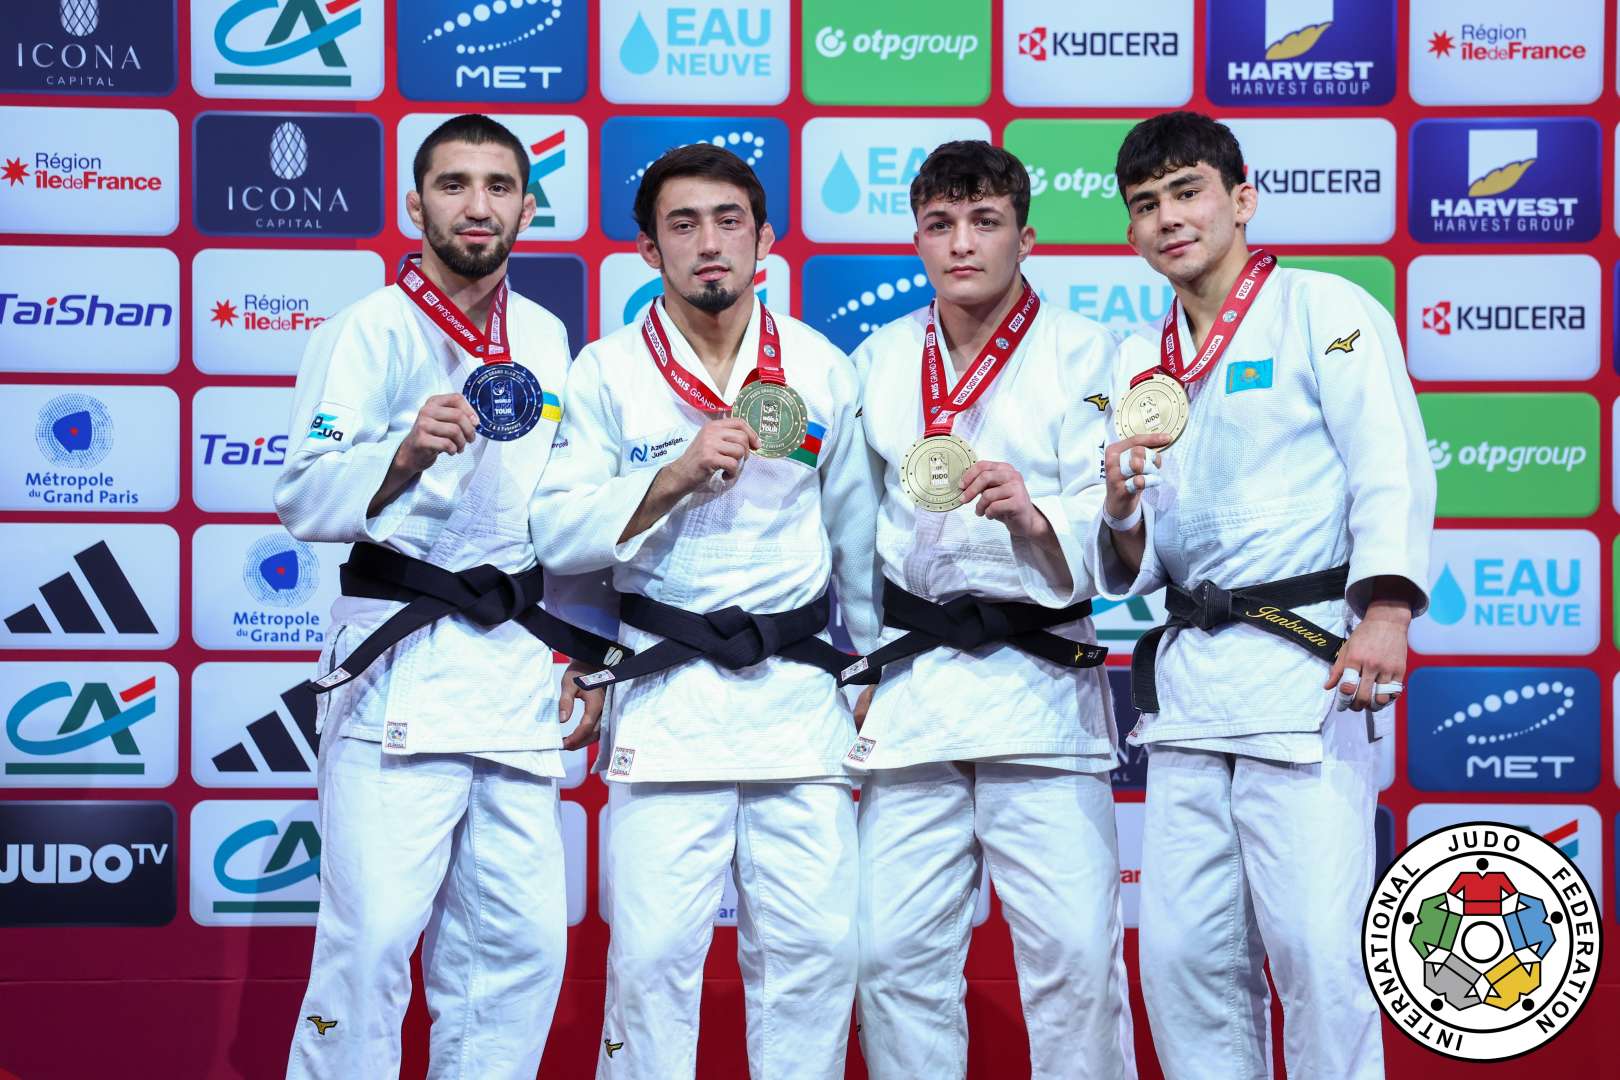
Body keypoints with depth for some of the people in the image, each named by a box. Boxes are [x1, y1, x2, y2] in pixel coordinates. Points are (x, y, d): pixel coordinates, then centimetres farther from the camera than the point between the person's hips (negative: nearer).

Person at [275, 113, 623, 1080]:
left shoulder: (545, 338, 14)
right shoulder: (370, 332, -3)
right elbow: (306, 500, -14)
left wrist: (584, 651, 20)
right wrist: (402, 456, -32)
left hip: (517, 667, 6)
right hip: (400, 665, -6)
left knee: (520, 944, 7)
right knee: (372, 937, -12)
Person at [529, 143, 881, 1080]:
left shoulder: (822, 369, 7)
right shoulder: (607, 373, 1)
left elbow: (858, 534, 14)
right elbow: (560, 534, -5)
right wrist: (675, 476, -17)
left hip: (799, 687, 2)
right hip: (665, 692, -2)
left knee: (814, 946, 1)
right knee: (654, 950, -5)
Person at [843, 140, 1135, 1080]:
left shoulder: (1083, 354, 1)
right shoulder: (881, 360, 13)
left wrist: (1038, 519, -27)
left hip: (1039, 678, -3)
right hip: (910, 679, 4)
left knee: (1073, 950, -8)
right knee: (898, 954, 4)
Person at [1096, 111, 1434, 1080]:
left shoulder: (1324, 310, 1)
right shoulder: (1143, 364, 19)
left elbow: (1392, 472, -9)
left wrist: (1385, 614, -23)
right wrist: (1121, 512, -4)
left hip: (1305, 662, -6)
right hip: (1189, 669, 6)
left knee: (1317, 952, -12)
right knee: (1183, 955, 6)